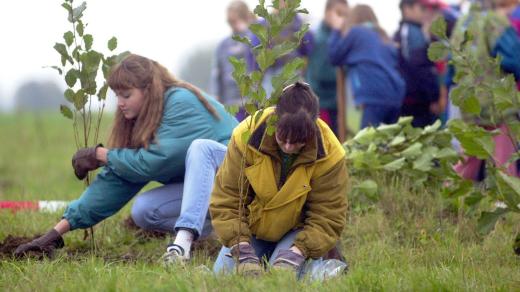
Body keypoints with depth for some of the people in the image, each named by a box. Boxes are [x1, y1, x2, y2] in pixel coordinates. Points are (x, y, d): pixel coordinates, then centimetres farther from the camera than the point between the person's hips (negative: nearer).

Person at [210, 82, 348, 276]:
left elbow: (327, 218, -20)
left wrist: (296, 254, -36)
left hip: (297, 231, -2)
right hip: (251, 230, 2)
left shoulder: (329, 155, -27)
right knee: (223, 272, -16)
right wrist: (243, 251, -32)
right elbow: (226, 200, -21)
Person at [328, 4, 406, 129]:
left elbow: (334, 57, 14)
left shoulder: (355, 32, 6)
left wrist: (337, 31, 25)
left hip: (375, 95, -7)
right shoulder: (382, 35, 25)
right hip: (396, 94, 7)